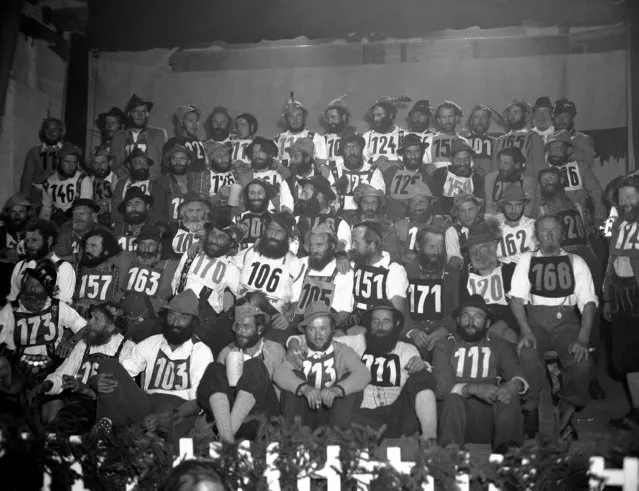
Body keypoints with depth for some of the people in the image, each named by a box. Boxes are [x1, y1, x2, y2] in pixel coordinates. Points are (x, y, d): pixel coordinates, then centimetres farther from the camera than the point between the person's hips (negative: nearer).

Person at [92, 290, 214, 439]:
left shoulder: (201, 352, 3)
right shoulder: (150, 344, 15)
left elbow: (198, 401, -6)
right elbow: (119, 372, 10)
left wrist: (166, 418, -23)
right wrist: (99, 380, -16)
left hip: (179, 411, -4)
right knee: (108, 365, -14)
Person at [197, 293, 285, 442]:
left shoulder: (275, 350, 12)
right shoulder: (227, 352, 17)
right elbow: (215, 384, 14)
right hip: (226, 413, 2)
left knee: (254, 366, -24)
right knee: (215, 369, -19)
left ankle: (226, 434, -37)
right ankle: (226, 437, -40)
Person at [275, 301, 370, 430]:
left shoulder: (343, 351, 2)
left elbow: (364, 374, -18)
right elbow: (279, 374, -15)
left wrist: (336, 390, -36)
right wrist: (305, 388, -35)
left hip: (333, 413, -1)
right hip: (304, 413, 1)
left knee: (350, 379, -19)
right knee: (295, 376, -15)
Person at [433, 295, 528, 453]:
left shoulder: (500, 347, 16)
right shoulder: (444, 346, 9)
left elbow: (517, 374, 0)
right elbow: (442, 387, -7)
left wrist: (515, 384, -27)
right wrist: (474, 389, -26)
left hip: (489, 423, 2)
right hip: (457, 419, -2)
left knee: (508, 393, -25)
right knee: (454, 398, -32)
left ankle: (508, 449, -37)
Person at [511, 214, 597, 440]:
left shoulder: (575, 262, 12)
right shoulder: (527, 260, 13)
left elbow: (588, 302, 3)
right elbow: (517, 297, 3)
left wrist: (583, 338, -14)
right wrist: (525, 330, -15)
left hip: (566, 319, 1)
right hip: (535, 318, 0)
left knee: (580, 361, -28)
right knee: (528, 356, -32)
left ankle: (565, 417, -7)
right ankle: (531, 415, -13)